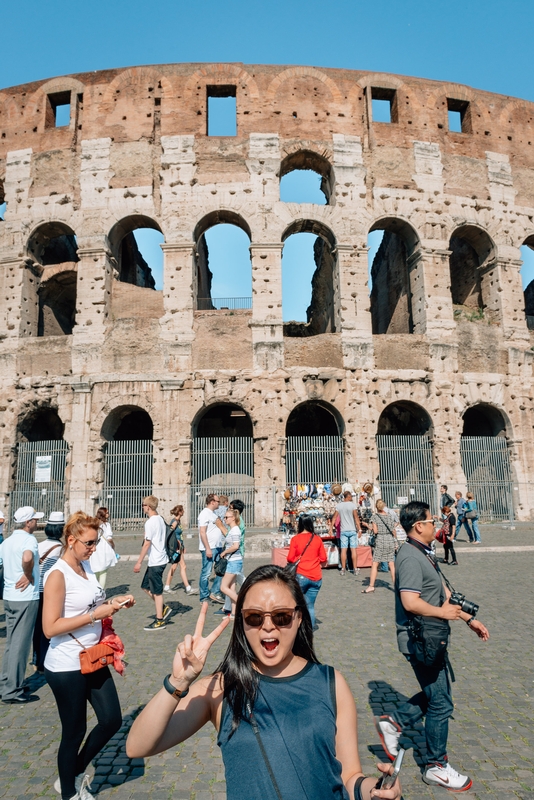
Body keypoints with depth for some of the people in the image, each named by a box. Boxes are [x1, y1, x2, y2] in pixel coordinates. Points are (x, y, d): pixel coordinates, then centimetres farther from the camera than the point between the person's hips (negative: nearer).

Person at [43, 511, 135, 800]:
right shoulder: (58, 575, -21)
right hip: (66, 667, -8)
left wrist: (112, 603, -2)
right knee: (74, 732, 11)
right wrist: (95, 615, -26)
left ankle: (74, 775, 37)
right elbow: (50, 628, -24)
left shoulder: (86, 566, 3)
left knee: (112, 720, 14)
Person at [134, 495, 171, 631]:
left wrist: (139, 562, -13)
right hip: (160, 558, 9)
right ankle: (163, 608, 20)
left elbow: (147, 544, -19)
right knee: (145, 586, 18)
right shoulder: (160, 519, 10)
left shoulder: (150, 522, -17)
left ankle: (160, 621, 11)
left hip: (155, 561, -9)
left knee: (156, 591, 2)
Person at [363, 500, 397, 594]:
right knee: (392, 564, 9)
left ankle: (371, 586, 3)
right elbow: (394, 531, 6)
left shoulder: (374, 517, -4)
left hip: (380, 541, -3)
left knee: (375, 564, 3)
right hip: (390, 540, 3)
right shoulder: (391, 516, 4)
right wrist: (395, 540, 21)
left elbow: (375, 531, -10)